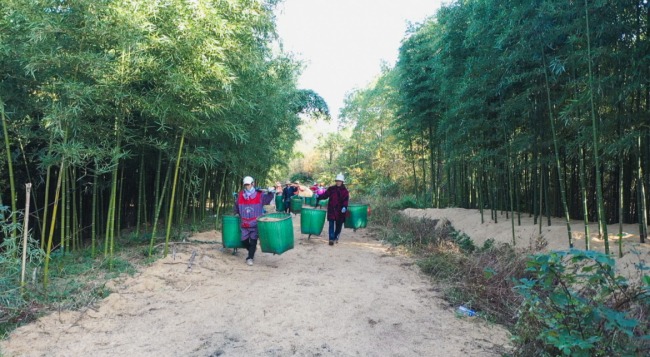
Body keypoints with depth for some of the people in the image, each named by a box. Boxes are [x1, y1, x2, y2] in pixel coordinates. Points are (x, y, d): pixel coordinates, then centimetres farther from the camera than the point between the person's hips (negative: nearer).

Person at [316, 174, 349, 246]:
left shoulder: (345, 191, 1)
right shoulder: (331, 189, 5)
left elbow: (346, 200, -9)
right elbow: (325, 195, 2)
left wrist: (344, 207, -26)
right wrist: (319, 197, -16)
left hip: (340, 210, 0)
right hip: (332, 209, 0)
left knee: (339, 225, 9)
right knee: (331, 224, -8)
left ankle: (336, 238, 28)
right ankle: (331, 239, -8)